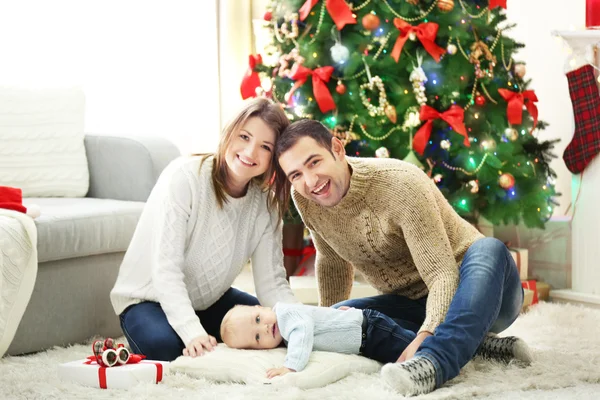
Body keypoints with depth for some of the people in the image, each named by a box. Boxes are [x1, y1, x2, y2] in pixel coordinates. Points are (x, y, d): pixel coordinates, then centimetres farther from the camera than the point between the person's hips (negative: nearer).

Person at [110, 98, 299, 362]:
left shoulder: (265, 205, -8)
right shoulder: (185, 176, -25)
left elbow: (272, 283, -13)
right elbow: (166, 269, -31)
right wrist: (193, 332, -44)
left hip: (210, 301, 5)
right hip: (150, 299, -5)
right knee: (164, 347, -35)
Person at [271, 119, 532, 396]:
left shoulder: (401, 184, -26)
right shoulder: (303, 198, -8)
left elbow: (443, 274, -31)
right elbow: (332, 261, 11)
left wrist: (426, 335, -46)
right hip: (412, 304, 5)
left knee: (488, 248, -38)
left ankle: (432, 361, -60)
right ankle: (471, 343, -22)